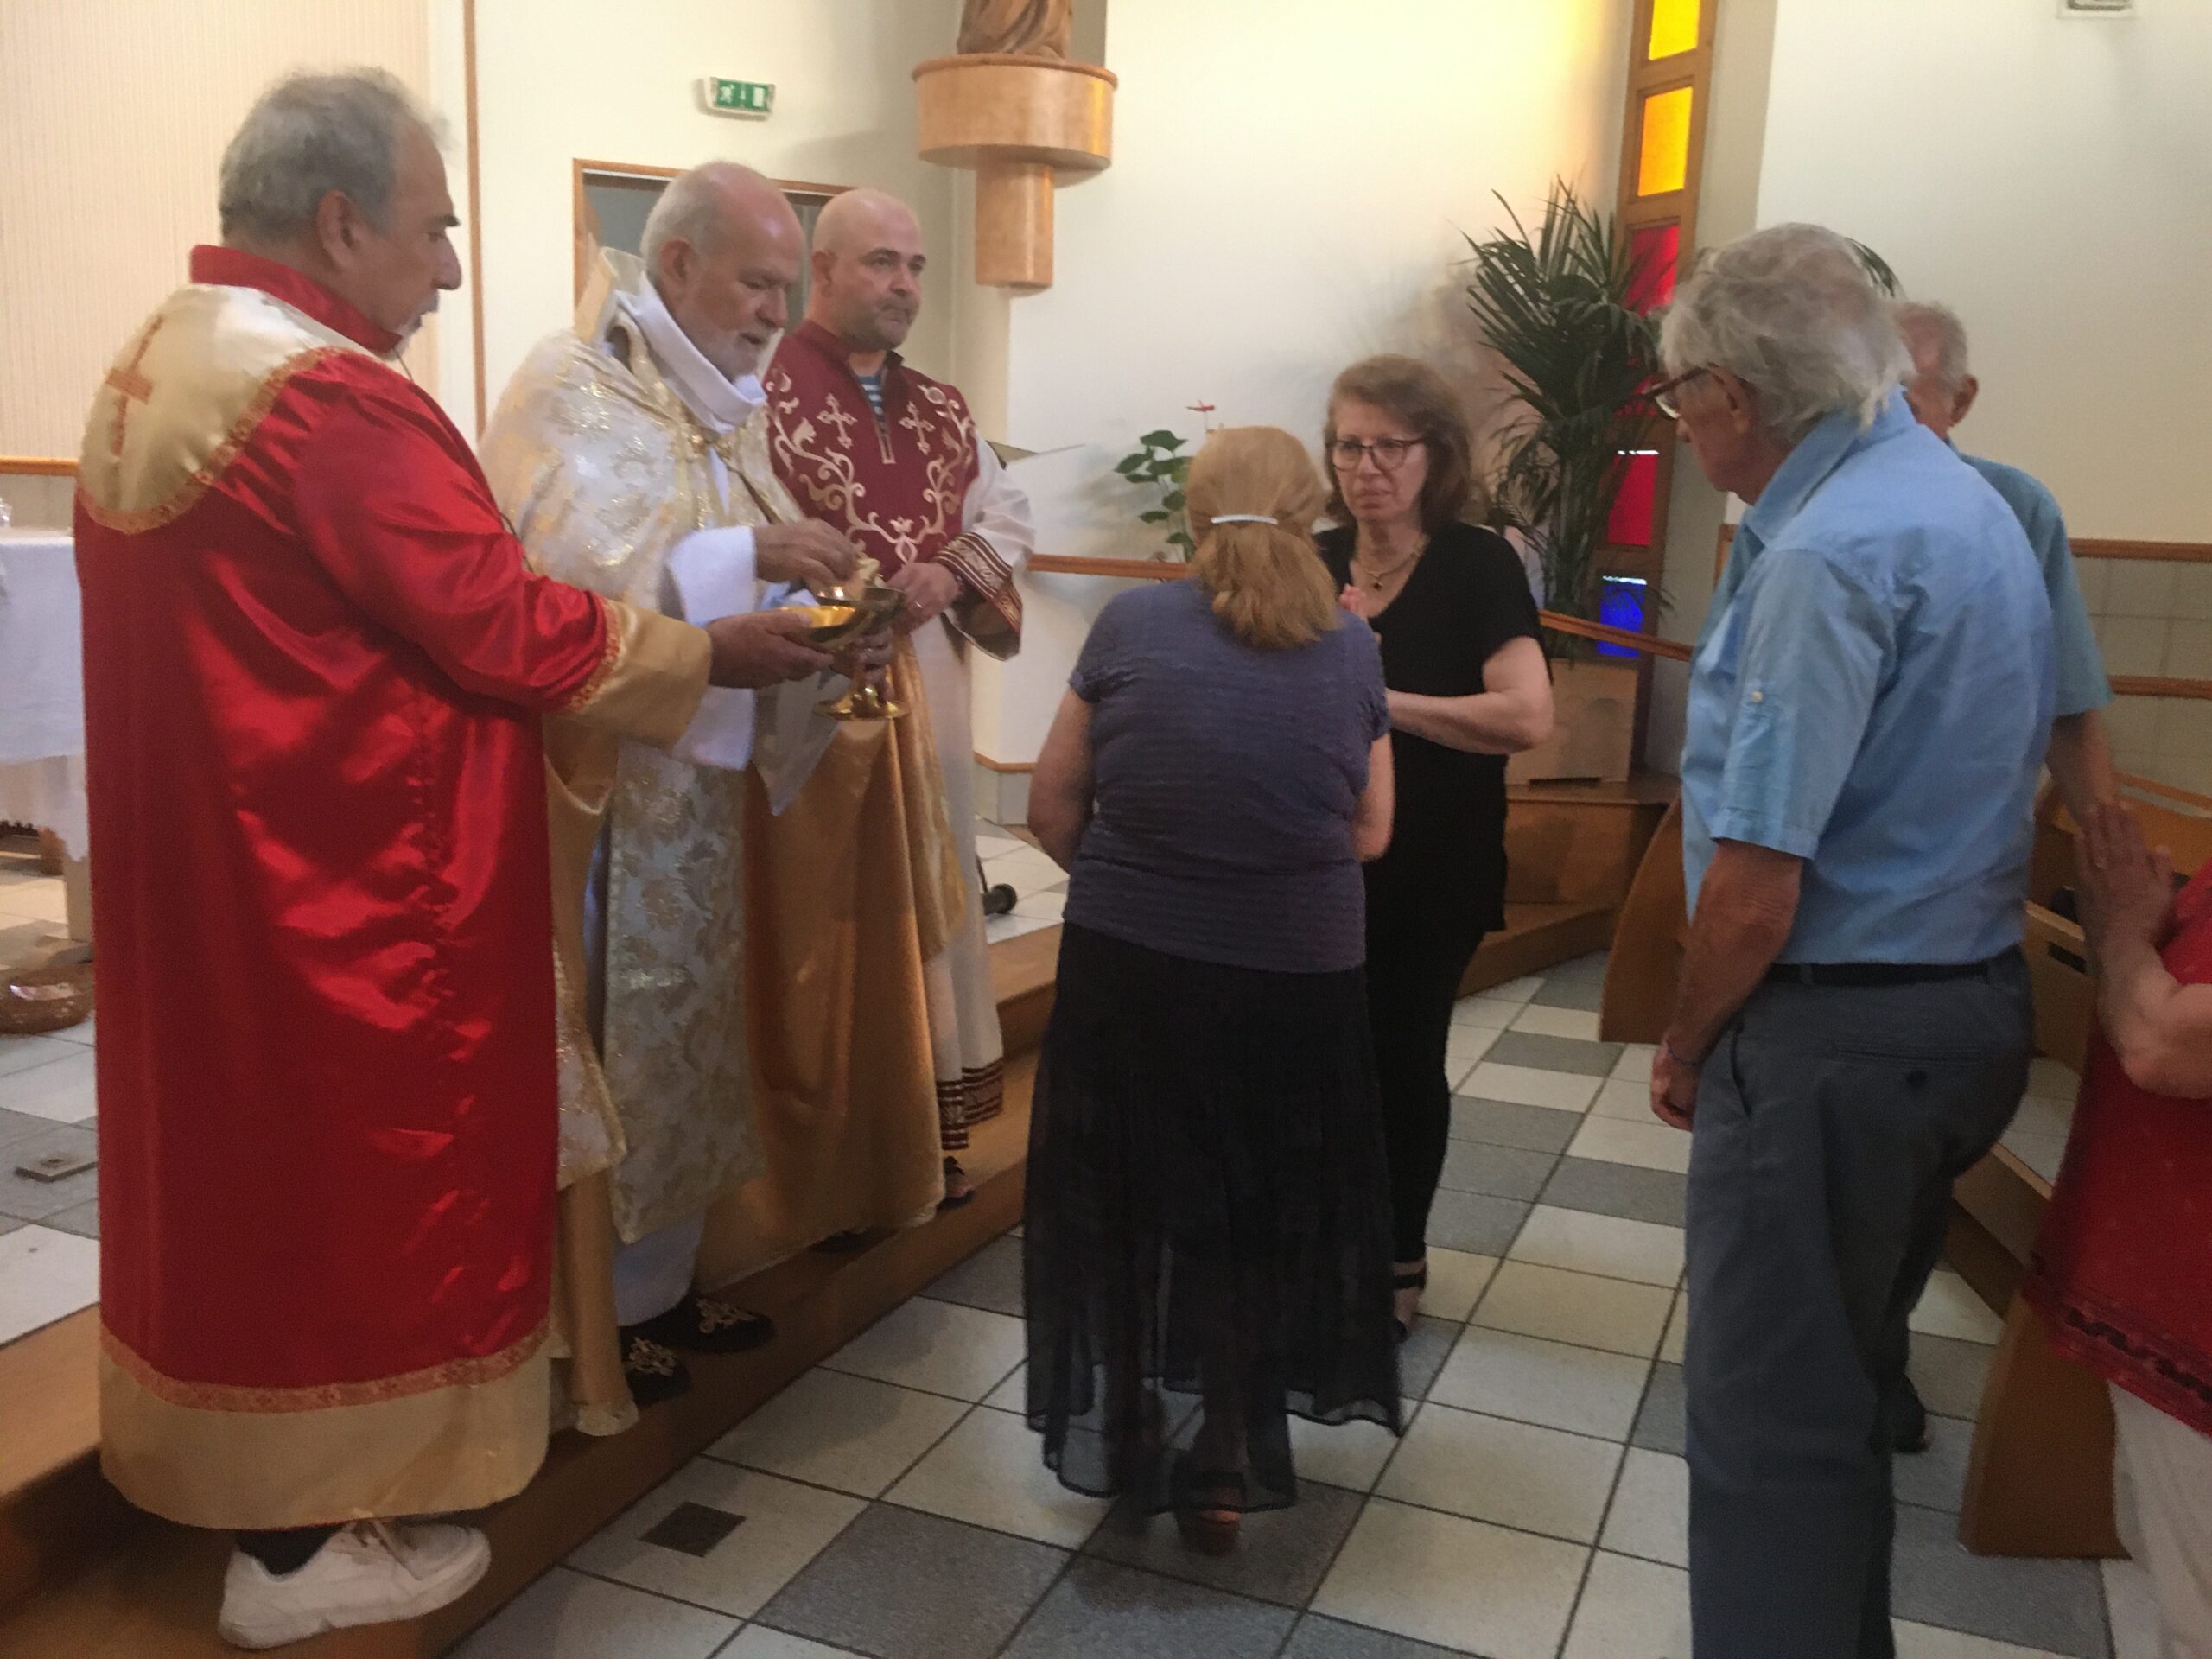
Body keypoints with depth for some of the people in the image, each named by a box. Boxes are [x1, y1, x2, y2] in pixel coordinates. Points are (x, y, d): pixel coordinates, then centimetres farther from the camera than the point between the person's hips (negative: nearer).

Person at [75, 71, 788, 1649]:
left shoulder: (153, 369, 10)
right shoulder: (332, 397, -21)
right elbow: (514, 630, -20)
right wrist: (726, 650, -8)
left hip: (208, 875, 10)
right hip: (346, 898, -9)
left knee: (247, 1157, 20)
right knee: (346, 1174, 6)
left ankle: (246, 1488, 37)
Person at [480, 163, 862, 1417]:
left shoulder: (730, 405, 14)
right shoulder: (570, 388, -11)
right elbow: (561, 572, -24)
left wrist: (821, 600, -8)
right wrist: (745, 554, -27)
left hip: (703, 775, 8)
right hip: (600, 783, -8)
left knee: (686, 1030, 14)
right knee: (605, 1047, 0)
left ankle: (662, 1281, 28)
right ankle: (591, 1322, 15)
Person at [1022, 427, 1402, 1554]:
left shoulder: (1131, 625, -6)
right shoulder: (1352, 649, -3)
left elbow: (1052, 808, -2)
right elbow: (1369, 834, 3)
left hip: (1126, 967, 0)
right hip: (1299, 985, 0)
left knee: (1128, 1201, 20)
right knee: (1264, 1221, 20)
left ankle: (1116, 1437, 35)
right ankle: (1229, 1465, 25)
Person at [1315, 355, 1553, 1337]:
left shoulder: (1478, 566, -11)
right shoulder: (1314, 563, 3)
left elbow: (1528, 717, -23)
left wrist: (1383, 700, -22)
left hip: (1431, 869, -3)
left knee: (1403, 1057, 7)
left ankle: (1398, 1262, 27)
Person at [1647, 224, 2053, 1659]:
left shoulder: (1830, 553, -21)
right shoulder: (1967, 502, 10)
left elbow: (1758, 886, -22)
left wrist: (1686, 1046, -8)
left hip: (1837, 1036, -10)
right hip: (1964, 1004, 10)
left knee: (1771, 1420, 3)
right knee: (1846, 1385, 22)